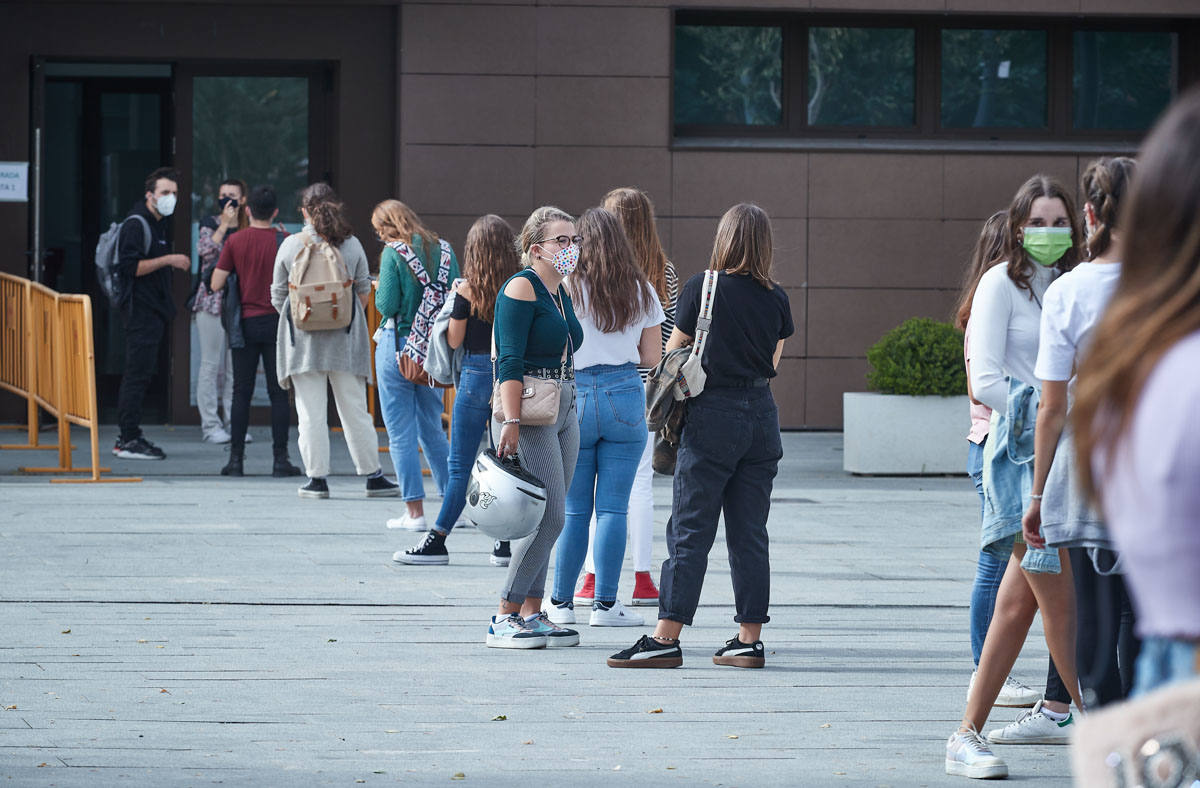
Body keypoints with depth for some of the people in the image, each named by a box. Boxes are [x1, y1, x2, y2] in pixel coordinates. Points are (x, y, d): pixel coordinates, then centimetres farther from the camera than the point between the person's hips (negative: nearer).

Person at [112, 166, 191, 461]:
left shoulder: (160, 224, 19)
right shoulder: (136, 224, -12)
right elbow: (131, 267, -21)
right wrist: (168, 260, -21)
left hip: (154, 309, 10)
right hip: (141, 309, -10)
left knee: (141, 373, 11)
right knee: (138, 372, -11)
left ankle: (128, 438, 14)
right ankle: (129, 439, -11)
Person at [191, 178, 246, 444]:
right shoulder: (210, 225, 4)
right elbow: (205, 250, -15)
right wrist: (224, 225, -12)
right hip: (212, 300, -3)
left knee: (235, 367, 3)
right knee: (211, 364, -4)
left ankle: (233, 422, 8)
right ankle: (210, 424, -2)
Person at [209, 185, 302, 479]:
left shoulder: (235, 242, -1)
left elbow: (216, 285, -2)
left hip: (246, 323, 1)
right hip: (276, 322, -1)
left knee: (242, 392, 5)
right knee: (278, 393, 2)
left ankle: (236, 458, 2)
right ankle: (280, 459, 0)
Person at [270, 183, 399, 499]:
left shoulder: (291, 245, -2)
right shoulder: (351, 244, 1)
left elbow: (278, 296, 3)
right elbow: (363, 292, 8)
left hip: (303, 340, -1)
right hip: (345, 340, 1)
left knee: (311, 411, 1)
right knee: (354, 410, 7)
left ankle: (317, 478, -1)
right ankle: (372, 476, 10)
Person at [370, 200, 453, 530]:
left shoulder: (394, 253, -11)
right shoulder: (443, 250, 5)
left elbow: (386, 304, -15)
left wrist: (379, 293, 5)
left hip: (398, 345, -6)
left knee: (401, 434, 1)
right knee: (432, 428, 17)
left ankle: (415, 512, -1)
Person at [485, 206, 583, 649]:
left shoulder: (560, 292, 17)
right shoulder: (522, 288, -10)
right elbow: (509, 361, -16)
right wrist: (511, 422, -23)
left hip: (564, 411, 9)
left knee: (549, 519, 7)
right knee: (548, 515, -12)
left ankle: (531, 614, 11)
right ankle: (504, 620, -7)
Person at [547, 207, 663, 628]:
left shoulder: (567, 289, -5)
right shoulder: (642, 291, 4)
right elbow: (652, 356, 7)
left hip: (573, 396, -1)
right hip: (625, 397, 1)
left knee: (572, 509, 6)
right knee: (613, 507, 3)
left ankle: (561, 603, 11)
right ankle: (606, 604, 2)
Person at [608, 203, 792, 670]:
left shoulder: (701, 289, -7)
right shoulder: (776, 299, 3)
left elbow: (672, 354, 3)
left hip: (712, 416, -4)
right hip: (761, 414, 4)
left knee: (689, 531, -3)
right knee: (750, 533, 9)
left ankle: (666, 639, -5)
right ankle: (749, 639, 8)